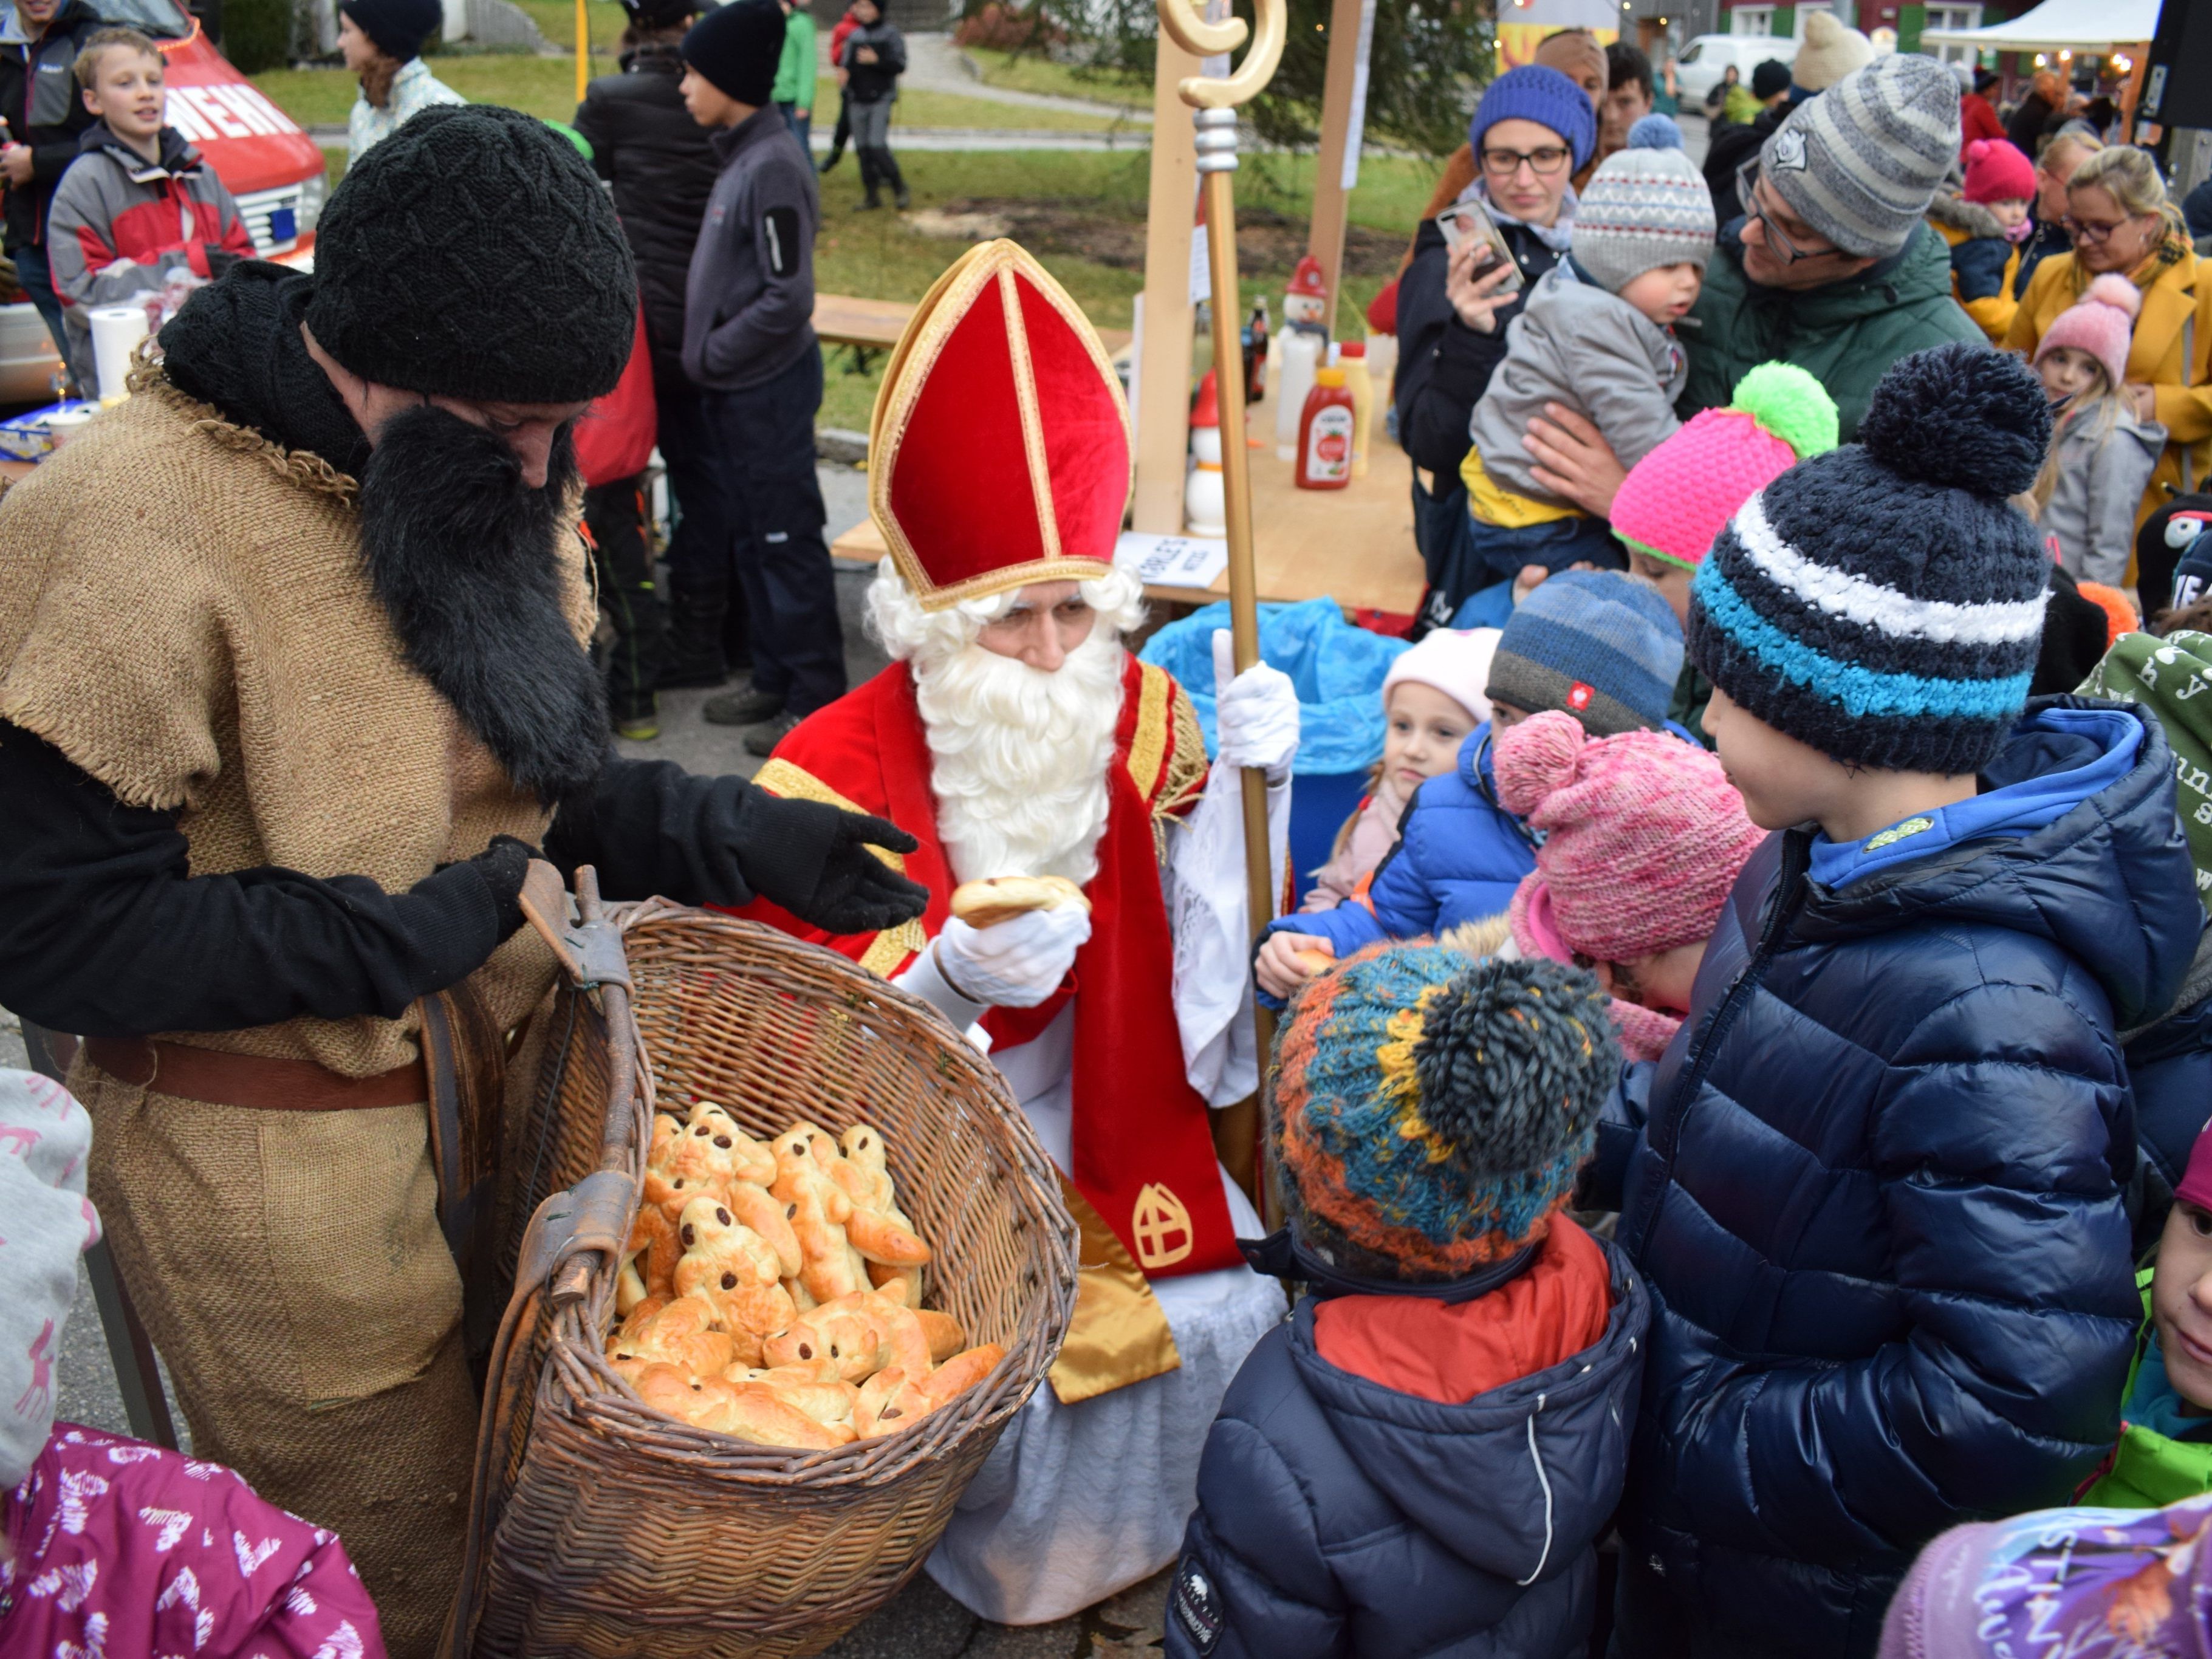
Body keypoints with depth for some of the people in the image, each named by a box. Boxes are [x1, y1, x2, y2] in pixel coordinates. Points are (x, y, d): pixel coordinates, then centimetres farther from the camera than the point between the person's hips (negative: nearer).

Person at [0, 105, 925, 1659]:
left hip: (495, 1070, 7)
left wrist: (735, 837, -4)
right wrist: (399, 935, -23)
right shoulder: (135, 530, -24)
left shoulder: (491, 472, 0)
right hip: (277, 1161, -6)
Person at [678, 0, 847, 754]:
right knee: (750, 541, 16)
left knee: (788, 543, -1)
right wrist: (707, 357, 8)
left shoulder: (773, 167, -18)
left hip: (767, 388, -9)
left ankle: (816, 700, 9)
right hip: (733, 387, 9)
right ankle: (774, 680, 28)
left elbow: (788, 299, -21)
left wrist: (711, 353, -13)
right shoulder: (738, 155, 10)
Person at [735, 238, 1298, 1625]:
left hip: (1095, 1143, 4)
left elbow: (1199, 992, -6)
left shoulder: (1141, 718, -5)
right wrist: (952, 979, -33)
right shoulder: (837, 770, -16)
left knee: (1234, 1310, -11)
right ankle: (1006, 1565, 13)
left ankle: (1156, 1551, 20)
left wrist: (1235, 788, -19)